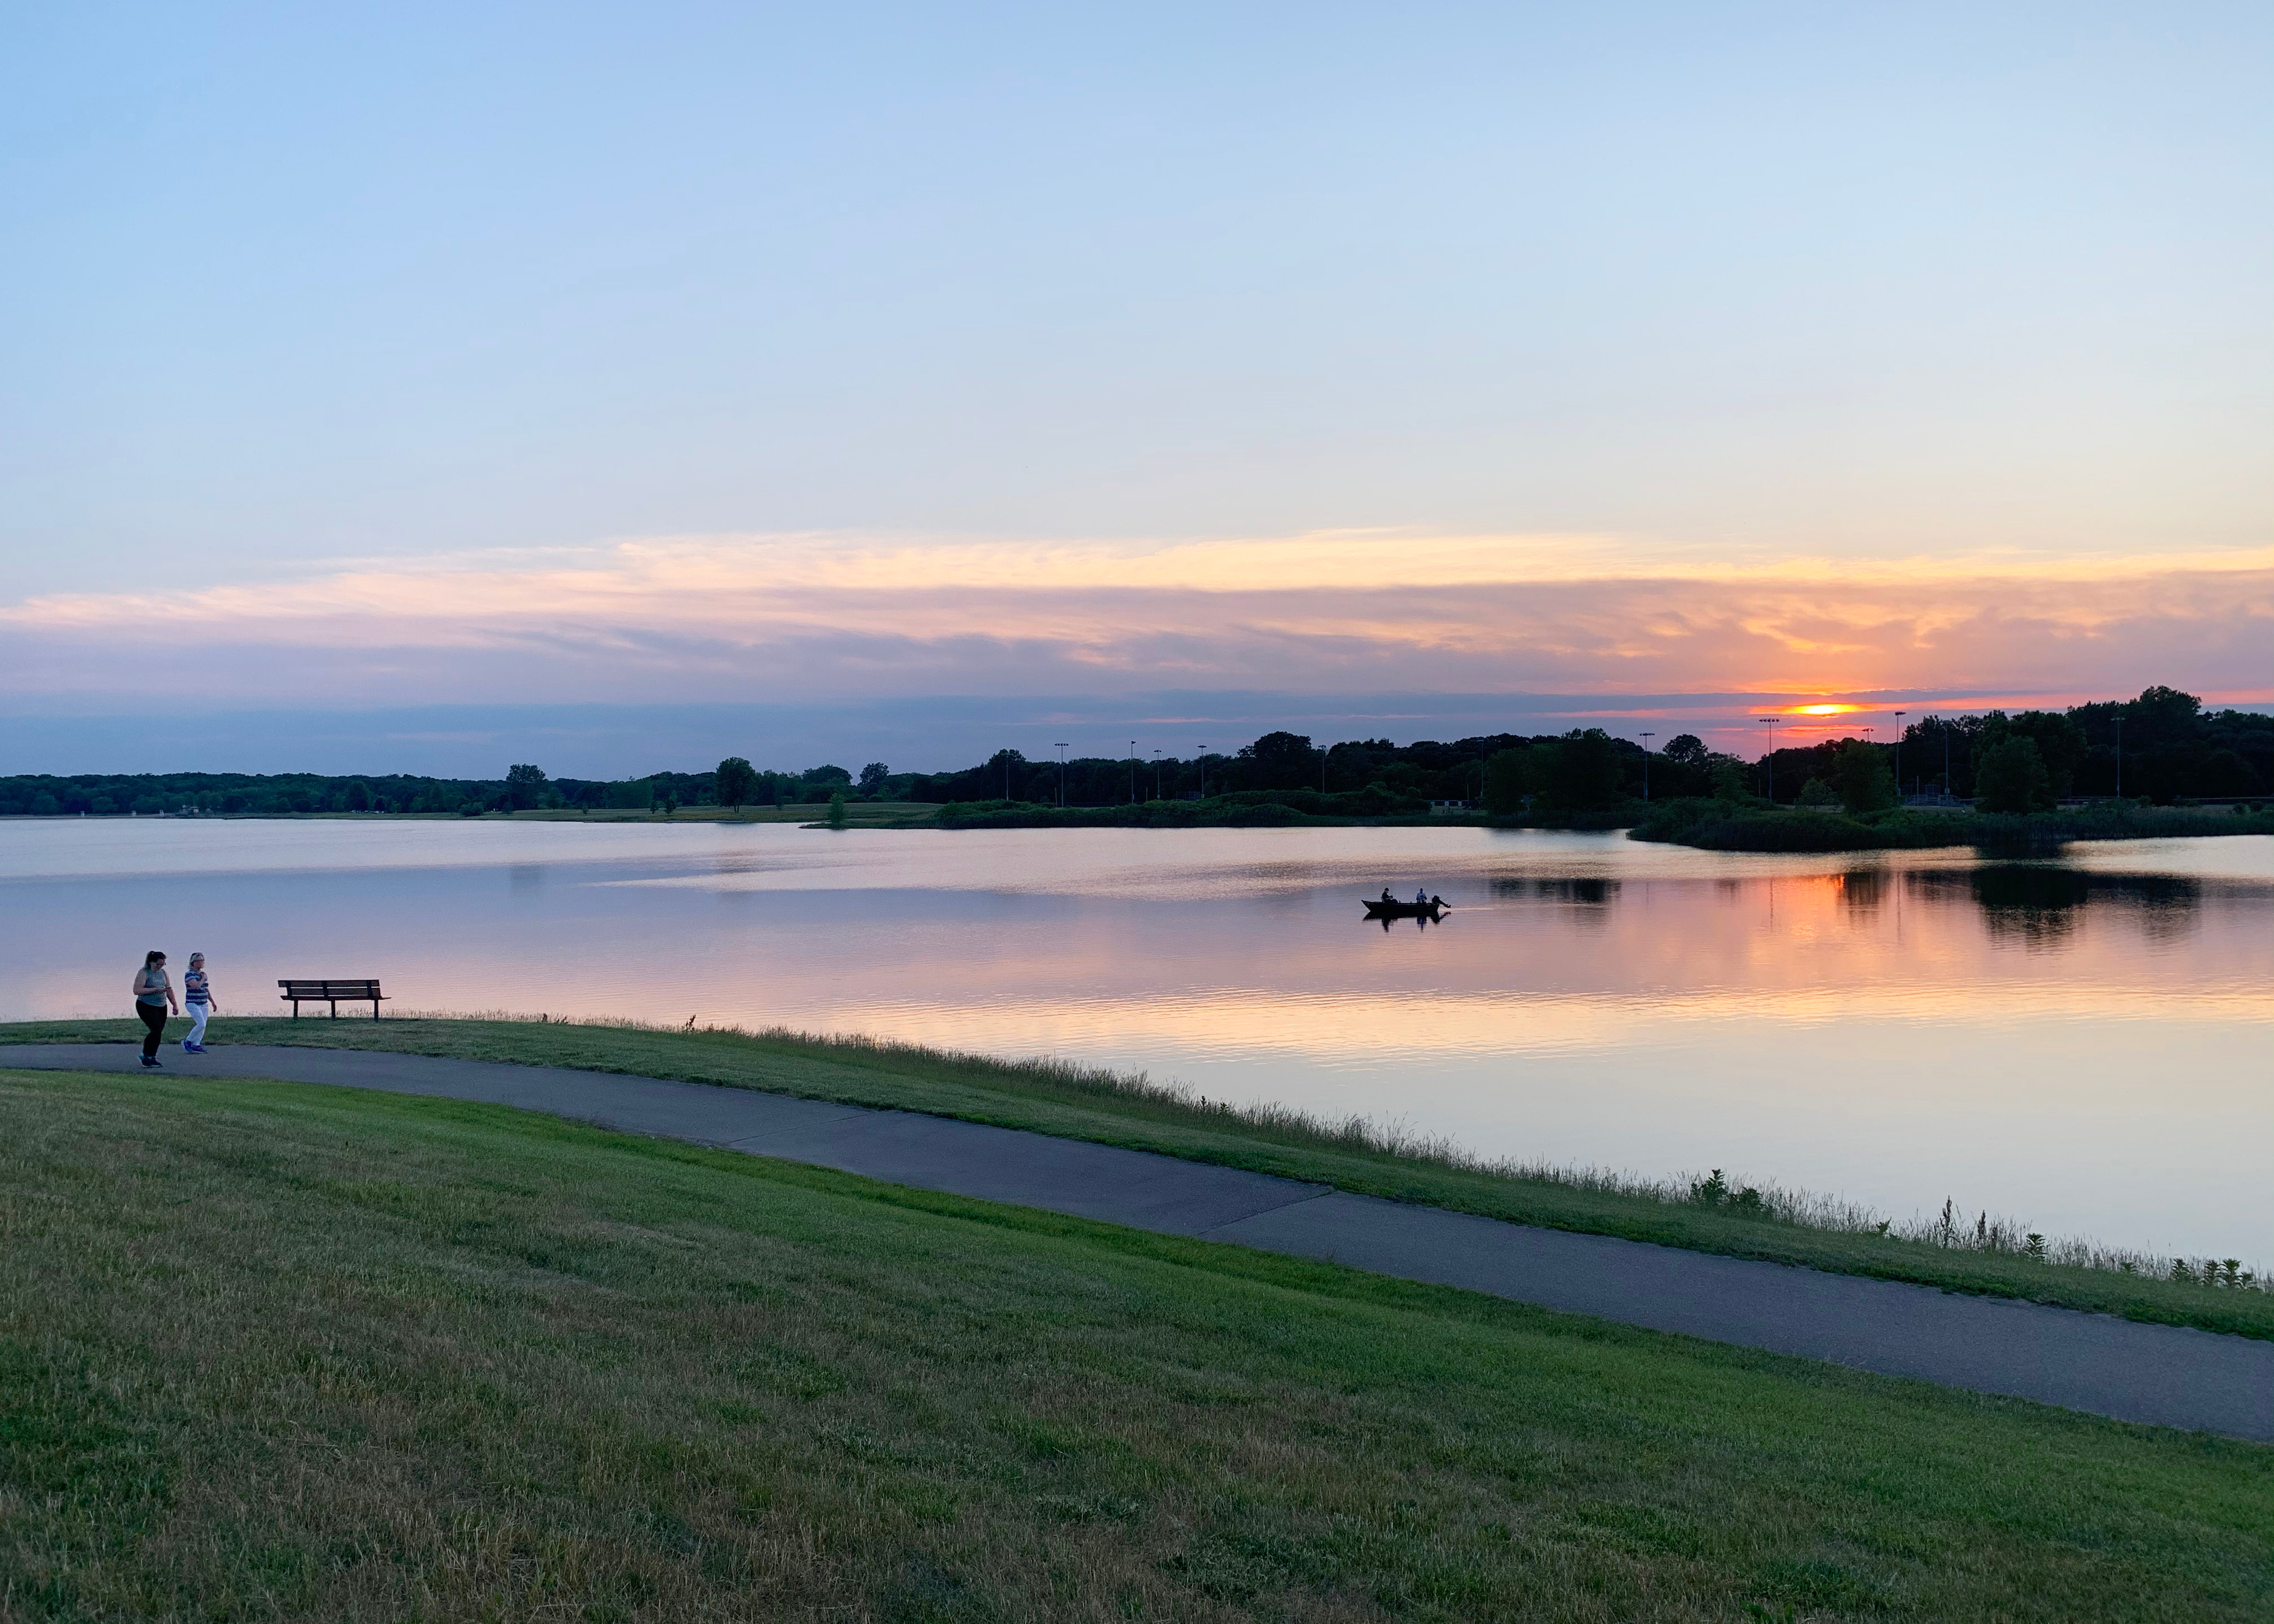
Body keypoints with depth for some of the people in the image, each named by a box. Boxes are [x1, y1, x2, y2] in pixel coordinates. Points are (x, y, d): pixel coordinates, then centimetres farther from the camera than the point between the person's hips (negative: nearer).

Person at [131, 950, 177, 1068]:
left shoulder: (163, 972, 10)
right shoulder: (144, 973, -10)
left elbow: (169, 989, 17)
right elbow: (137, 990, -20)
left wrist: (175, 1005, 11)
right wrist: (156, 990, -23)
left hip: (162, 1007, 7)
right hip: (146, 1006, -7)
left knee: (159, 1032, 3)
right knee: (156, 1030, -17)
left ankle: (152, 1057, 12)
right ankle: (146, 1056, -8)